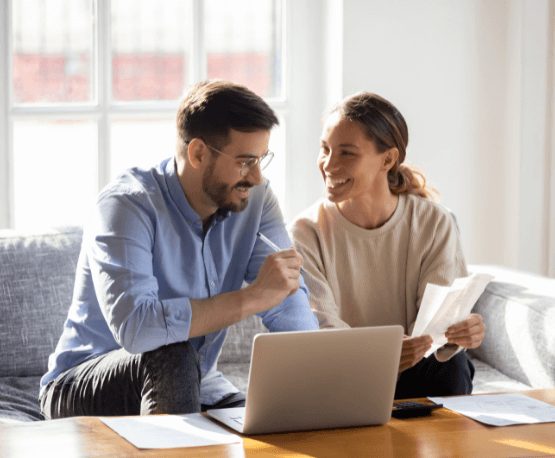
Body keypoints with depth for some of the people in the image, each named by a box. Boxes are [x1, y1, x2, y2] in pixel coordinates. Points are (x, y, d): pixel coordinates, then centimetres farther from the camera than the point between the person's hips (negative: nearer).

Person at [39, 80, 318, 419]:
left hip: (192, 386, 5)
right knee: (173, 358, -34)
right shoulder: (127, 204, -22)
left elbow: (291, 309, -12)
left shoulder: (255, 199, -5)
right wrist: (253, 297, -35)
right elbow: (134, 327, -38)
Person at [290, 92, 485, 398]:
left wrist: (458, 333, -38)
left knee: (452, 367, -29)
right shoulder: (308, 232, -8)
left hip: (413, 377, 1)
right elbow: (320, 327, -19)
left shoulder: (435, 224, -3)